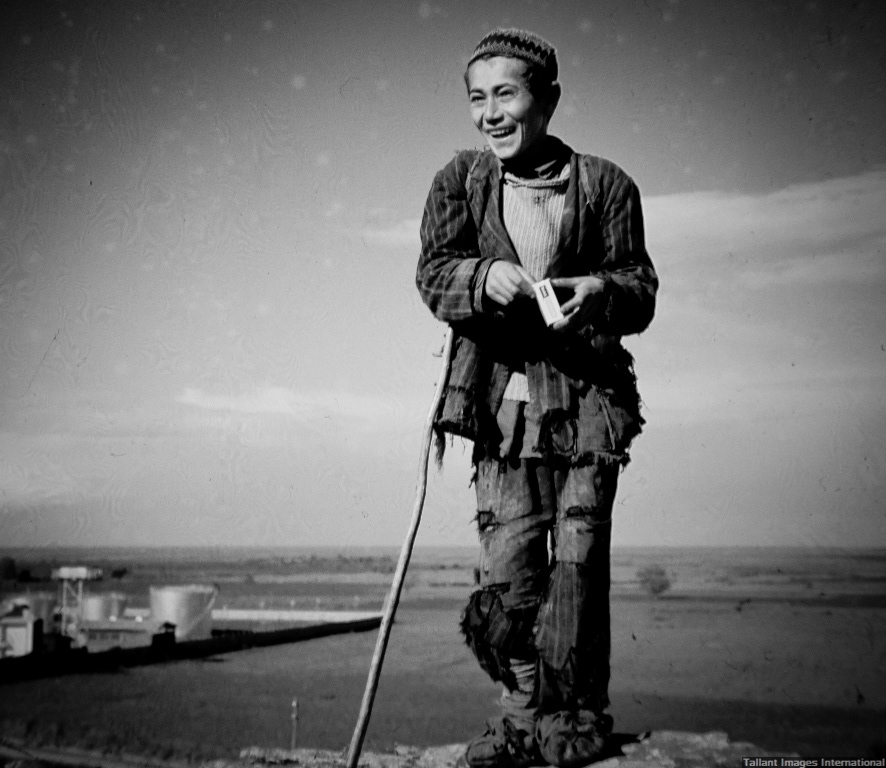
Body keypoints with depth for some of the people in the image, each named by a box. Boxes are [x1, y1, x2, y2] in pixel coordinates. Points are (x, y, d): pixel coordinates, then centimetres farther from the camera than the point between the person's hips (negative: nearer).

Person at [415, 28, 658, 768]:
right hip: (502, 397, 2)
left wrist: (600, 290, -23)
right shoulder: (459, 181, 7)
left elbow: (642, 293, 0)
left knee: (576, 562, 1)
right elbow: (433, 273, -4)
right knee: (506, 568, 1)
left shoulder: (605, 184, 2)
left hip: (587, 397, -1)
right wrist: (485, 277, -25)